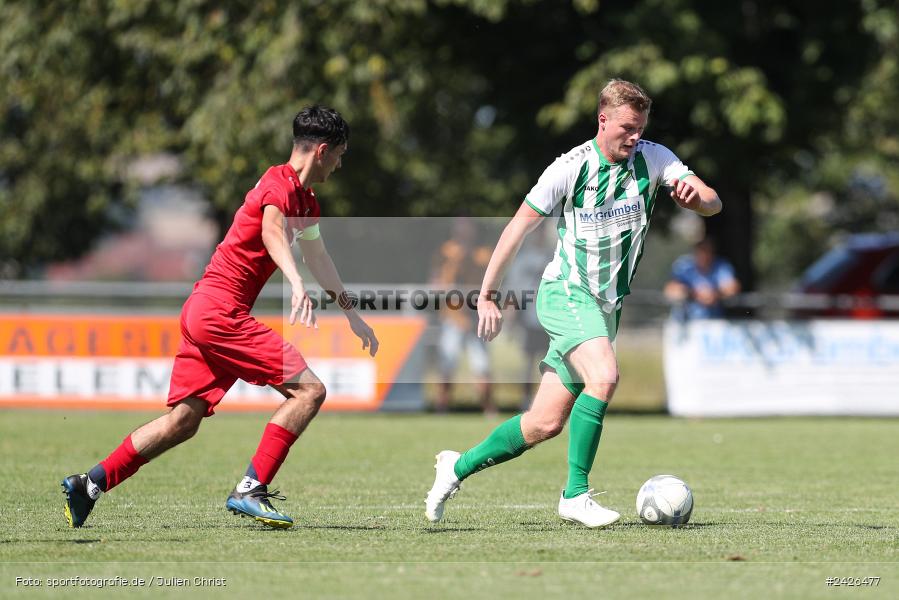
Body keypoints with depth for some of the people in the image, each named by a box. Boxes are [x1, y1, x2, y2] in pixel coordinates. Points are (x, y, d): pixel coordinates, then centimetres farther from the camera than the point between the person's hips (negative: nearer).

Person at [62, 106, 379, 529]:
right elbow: (271, 232, -33)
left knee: (184, 420, 10)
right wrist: (296, 285, -50)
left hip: (203, 312, 10)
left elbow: (318, 258, 37)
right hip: (221, 310, -10)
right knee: (308, 389, -13)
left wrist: (352, 314, 41)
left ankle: (90, 484, 12)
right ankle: (250, 490, -15)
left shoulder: (305, 201, 20)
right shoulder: (278, 183, -11)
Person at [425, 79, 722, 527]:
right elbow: (519, 226, -4)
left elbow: (712, 203, -10)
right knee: (603, 377, -31)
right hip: (566, 293, -5)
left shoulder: (654, 159, -2)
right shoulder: (571, 167, -11)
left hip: (606, 305, 5)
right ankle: (575, 494, -22)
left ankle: (459, 466, 24)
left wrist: (697, 195, -35)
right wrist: (487, 296, -3)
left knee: (546, 424, 4)